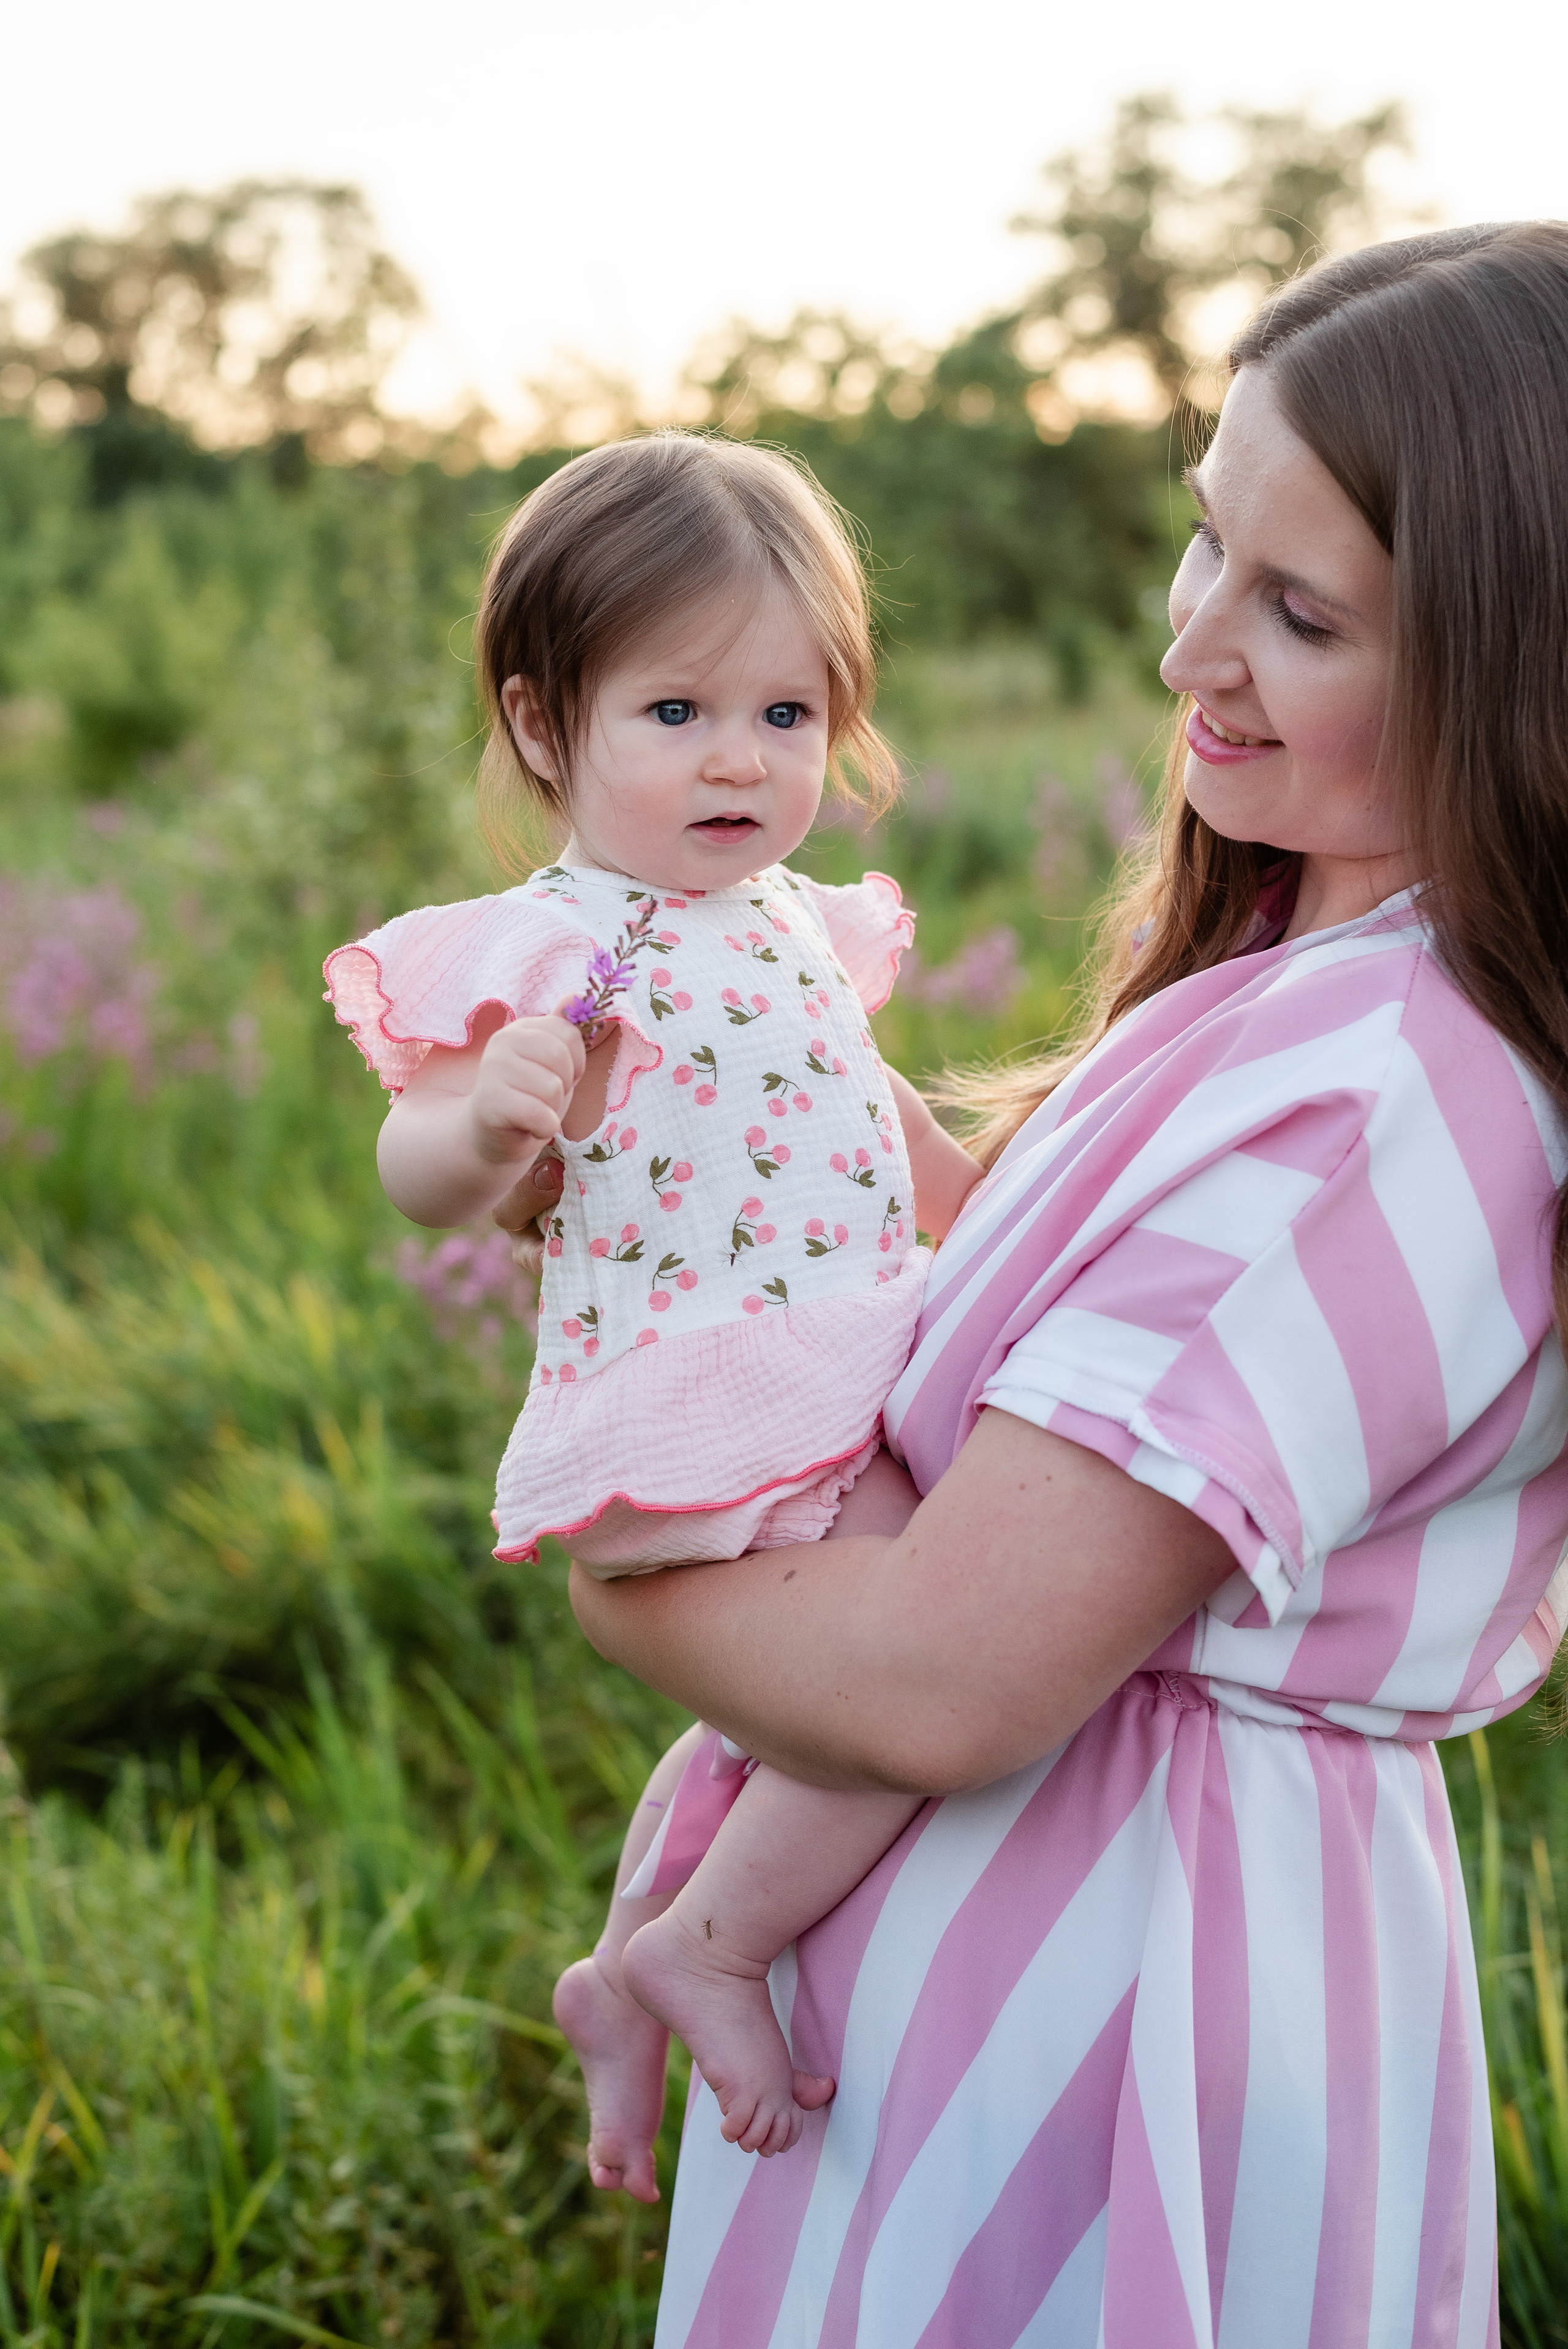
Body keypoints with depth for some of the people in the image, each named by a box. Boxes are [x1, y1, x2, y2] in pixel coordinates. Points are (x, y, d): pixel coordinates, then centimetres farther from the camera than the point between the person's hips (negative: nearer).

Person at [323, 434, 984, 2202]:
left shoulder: (798, 924, 11)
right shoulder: (551, 946, -13)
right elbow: (421, 1176, -20)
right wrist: (490, 1118, -42)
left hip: (847, 1399, 9)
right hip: (708, 1429, -9)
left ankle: (624, 1982, 42)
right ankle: (704, 1953, -2)